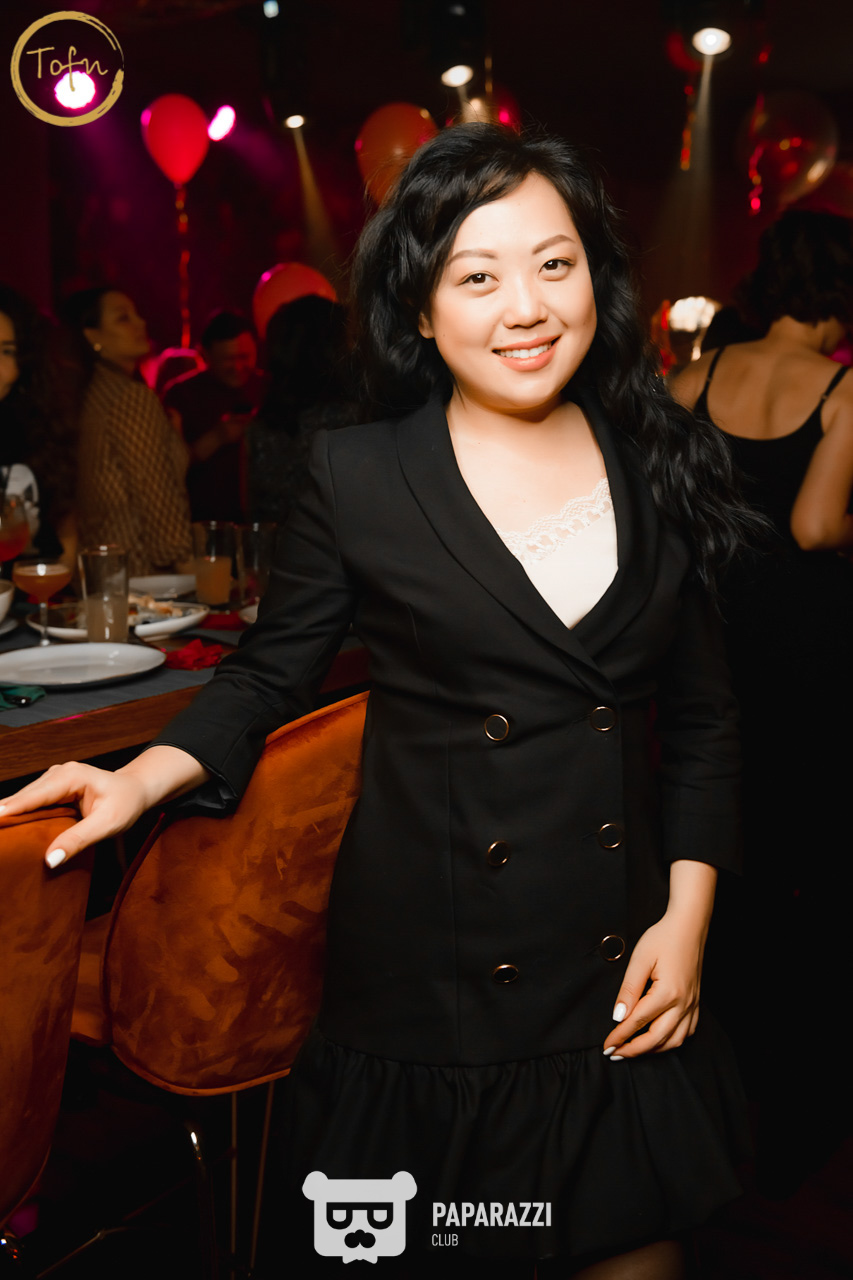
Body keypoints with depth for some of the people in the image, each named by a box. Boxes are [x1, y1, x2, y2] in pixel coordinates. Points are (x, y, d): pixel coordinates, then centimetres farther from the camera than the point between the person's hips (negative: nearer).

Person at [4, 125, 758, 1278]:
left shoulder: (658, 469, 2)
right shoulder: (359, 479, -6)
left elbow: (702, 722, 8)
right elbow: (267, 676, 3)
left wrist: (688, 914, 1)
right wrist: (144, 778, -12)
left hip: (624, 968, 3)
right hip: (428, 979, -2)